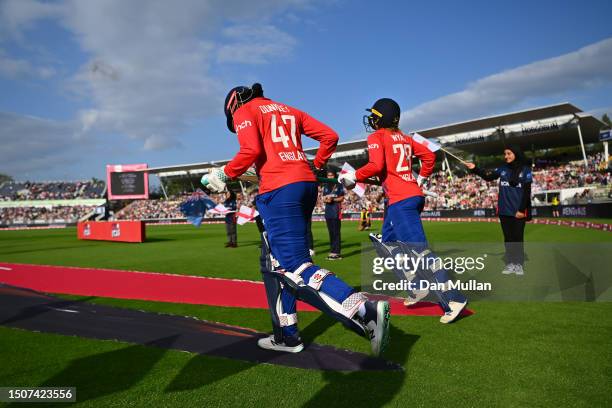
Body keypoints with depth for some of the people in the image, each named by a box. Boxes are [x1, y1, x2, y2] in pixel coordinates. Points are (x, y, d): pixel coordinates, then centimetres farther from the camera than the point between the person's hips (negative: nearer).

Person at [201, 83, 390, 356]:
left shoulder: (244, 111, 7)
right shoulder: (289, 110, 26)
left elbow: (251, 151, -12)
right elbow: (330, 136, 19)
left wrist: (224, 175, 2)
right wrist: (315, 167, 28)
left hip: (279, 190, -8)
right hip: (306, 184, 8)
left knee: (294, 267, -13)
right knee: (273, 262, 16)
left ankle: (366, 312, -26)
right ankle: (286, 335, 19)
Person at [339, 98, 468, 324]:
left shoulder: (376, 137, -3)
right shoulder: (404, 137, 18)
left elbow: (376, 165, -17)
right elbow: (429, 155, 20)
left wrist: (353, 177, -6)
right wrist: (420, 179, 26)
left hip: (400, 200, -9)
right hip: (414, 195, 9)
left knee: (418, 250, -10)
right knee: (387, 242, 20)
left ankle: (453, 299, -12)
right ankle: (417, 286, 16)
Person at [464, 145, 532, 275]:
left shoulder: (525, 170, -3)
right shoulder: (502, 169, 7)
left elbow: (527, 191, -6)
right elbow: (488, 176, 0)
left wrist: (522, 210, -11)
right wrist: (475, 169, -15)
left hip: (518, 211, -3)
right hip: (504, 210, 4)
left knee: (518, 238, 3)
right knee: (508, 238, 8)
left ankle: (519, 264, 13)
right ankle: (510, 264, 16)